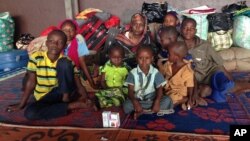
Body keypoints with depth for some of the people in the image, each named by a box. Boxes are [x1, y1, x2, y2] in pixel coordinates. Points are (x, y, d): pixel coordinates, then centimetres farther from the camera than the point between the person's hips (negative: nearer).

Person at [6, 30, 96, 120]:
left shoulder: (67, 61, -8)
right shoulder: (36, 57, -9)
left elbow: (78, 84, -11)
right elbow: (31, 82, -5)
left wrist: (85, 98, -29)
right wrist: (21, 105, -6)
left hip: (64, 92, -2)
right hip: (45, 97, 3)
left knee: (64, 63, -23)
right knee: (30, 113, -30)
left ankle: (67, 97, -12)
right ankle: (73, 105, -21)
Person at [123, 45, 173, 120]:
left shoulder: (155, 73, -3)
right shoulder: (133, 73, -5)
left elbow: (159, 89, -6)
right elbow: (130, 91, -10)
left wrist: (157, 102, -26)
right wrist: (135, 102, -30)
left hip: (152, 100, 2)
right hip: (137, 101, -2)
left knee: (167, 100, -25)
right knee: (127, 105, -31)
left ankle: (141, 112, -24)